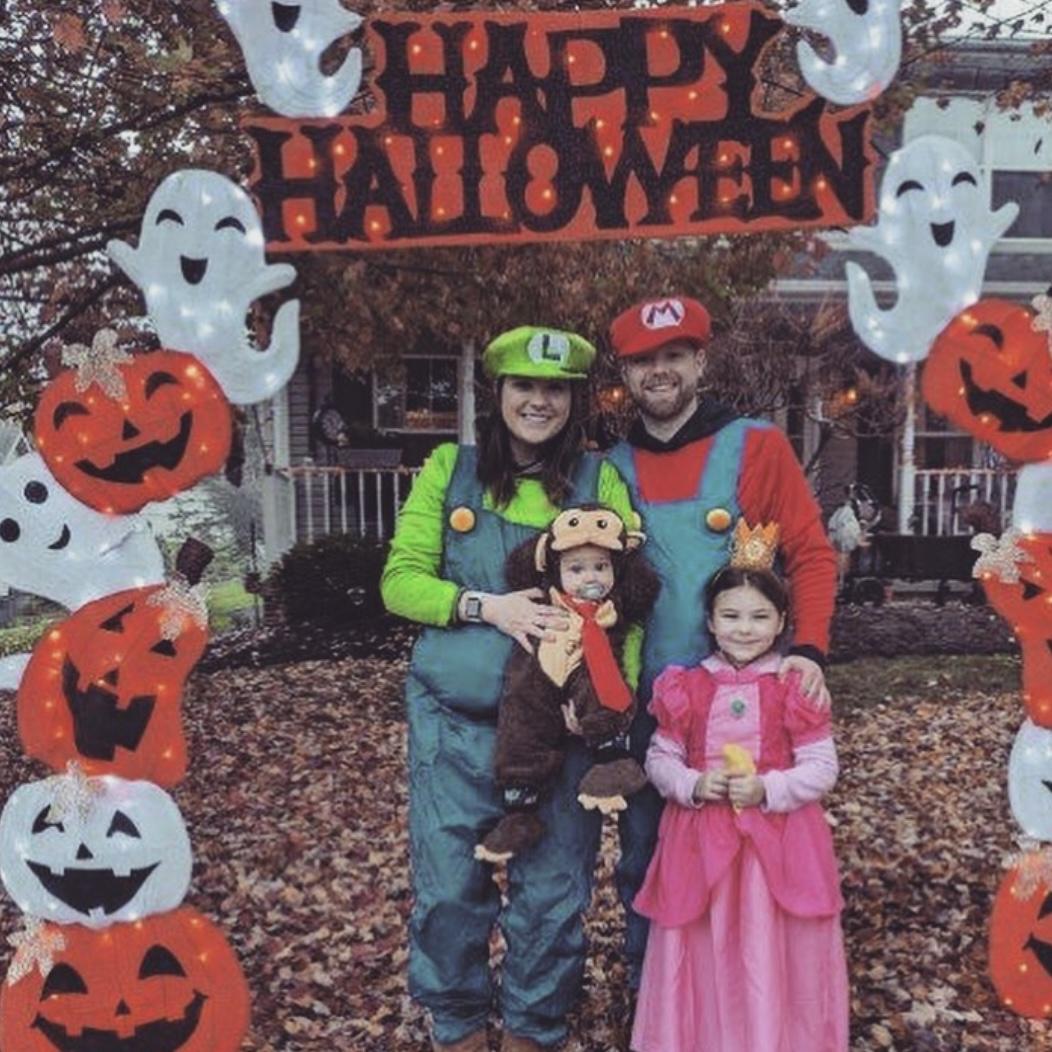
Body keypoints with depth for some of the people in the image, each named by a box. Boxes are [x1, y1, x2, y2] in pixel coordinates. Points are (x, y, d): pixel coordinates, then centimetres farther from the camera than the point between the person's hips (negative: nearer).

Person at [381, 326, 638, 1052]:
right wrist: (487, 605, -18)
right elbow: (400, 580, -2)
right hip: (454, 720, 1)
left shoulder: (599, 481, 1)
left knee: (553, 889, 10)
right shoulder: (449, 469, 2)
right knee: (448, 886, 10)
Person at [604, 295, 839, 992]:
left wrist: (810, 651, -17)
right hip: (645, 702, 3)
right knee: (644, 859, 14)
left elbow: (812, 553, -4)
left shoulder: (756, 446, -3)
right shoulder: (612, 469, 6)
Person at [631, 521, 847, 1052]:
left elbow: (822, 767, -5)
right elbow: (659, 758, 3)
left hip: (778, 843, -1)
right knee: (705, 955, 12)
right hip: (700, 841, 2)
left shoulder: (795, 689, -5)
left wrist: (767, 789, -18)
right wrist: (693, 785, -15)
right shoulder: (686, 688, -1)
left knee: (773, 958, 8)